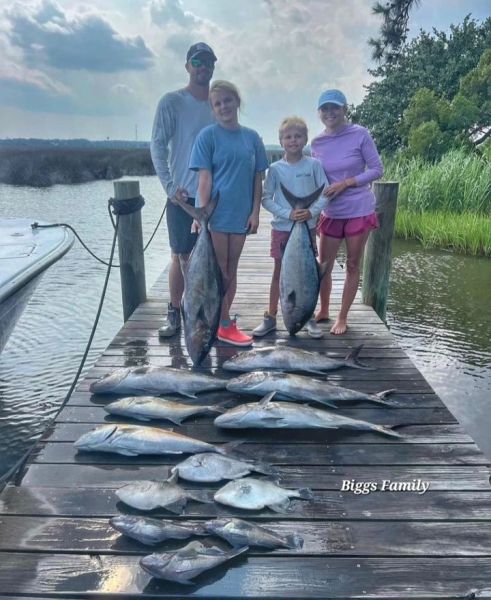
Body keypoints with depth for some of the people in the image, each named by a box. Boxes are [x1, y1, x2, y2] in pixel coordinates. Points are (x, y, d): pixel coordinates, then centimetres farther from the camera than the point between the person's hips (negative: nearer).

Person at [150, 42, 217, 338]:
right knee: (181, 257, 1)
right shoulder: (172, 102, -1)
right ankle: (174, 314, 13)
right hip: (183, 194, -3)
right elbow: (157, 146, -4)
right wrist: (170, 186, -12)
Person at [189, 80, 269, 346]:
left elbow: (258, 178, 9)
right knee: (218, 272, 1)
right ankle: (225, 326, 11)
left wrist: (255, 212, 2)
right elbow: (204, 178, -8)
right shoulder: (208, 135, -3)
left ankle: (221, 321, 22)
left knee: (231, 271, 11)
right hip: (216, 214, -4)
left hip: (241, 214, 5)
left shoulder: (251, 137, 8)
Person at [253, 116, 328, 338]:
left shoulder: (314, 165, -2)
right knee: (279, 272, 8)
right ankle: (271, 317, 18)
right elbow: (266, 198, -5)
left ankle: (310, 318, 21)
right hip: (282, 227, 0)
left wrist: (312, 211, -19)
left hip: (308, 227, 0)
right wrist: (287, 213, -17)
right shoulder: (275, 168, -3)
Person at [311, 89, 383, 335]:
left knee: (352, 266, 6)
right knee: (323, 265, 8)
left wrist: (345, 183, -16)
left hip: (359, 211, -3)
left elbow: (377, 169, -6)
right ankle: (323, 310, 31)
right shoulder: (317, 143, 3)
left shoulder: (360, 134, -7)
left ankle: (342, 317, 21)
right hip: (331, 213, 3)